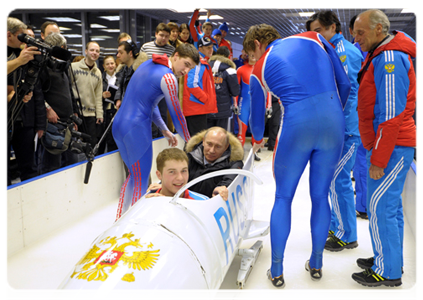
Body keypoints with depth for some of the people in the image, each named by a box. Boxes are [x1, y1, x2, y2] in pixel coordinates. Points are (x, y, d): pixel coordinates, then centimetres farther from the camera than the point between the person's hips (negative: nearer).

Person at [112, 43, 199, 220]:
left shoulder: (149, 64, 15)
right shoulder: (168, 77, -12)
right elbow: (176, 113, -6)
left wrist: (165, 130, 20)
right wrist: (188, 140, 8)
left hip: (118, 125, 9)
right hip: (136, 128, -9)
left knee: (134, 176, 20)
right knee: (141, 182, -1)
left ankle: (120, 219, 24)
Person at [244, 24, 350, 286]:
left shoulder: (259, 70, 11)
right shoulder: (313, 38, 16)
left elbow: (257, 119, 22)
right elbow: (344, 83, 14)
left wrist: (258, 141, 44)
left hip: (297, 126, -2)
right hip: (333, 125, 3)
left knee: (283, 198, 15)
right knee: (320, 196, 18)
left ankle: (277, 272, 19)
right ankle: (316, 265, 31)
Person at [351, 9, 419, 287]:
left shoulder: (390, 58, -16)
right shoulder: (380, 56, 18)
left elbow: (391, 114, -21)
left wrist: (378, 159, -20)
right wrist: (377, 152, 17)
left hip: (392, 147, -10)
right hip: (391, 145, 10)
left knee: (380, 206, -6)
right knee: (389, 204, 15)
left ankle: (387, 272, 4)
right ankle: (391, 260, 26)